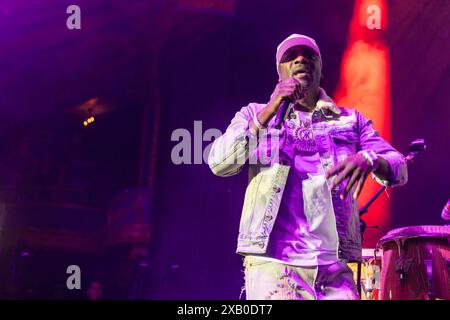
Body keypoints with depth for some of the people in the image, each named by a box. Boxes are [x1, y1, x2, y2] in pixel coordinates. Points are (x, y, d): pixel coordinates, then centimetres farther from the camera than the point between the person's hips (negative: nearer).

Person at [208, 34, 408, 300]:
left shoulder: (351, 120, 15)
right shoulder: (256, 114, 12)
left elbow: (400, 169, 5)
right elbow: (219, 164, -2)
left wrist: (370, 159, -18)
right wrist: (269, 112, -11)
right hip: (272, 260, -1)